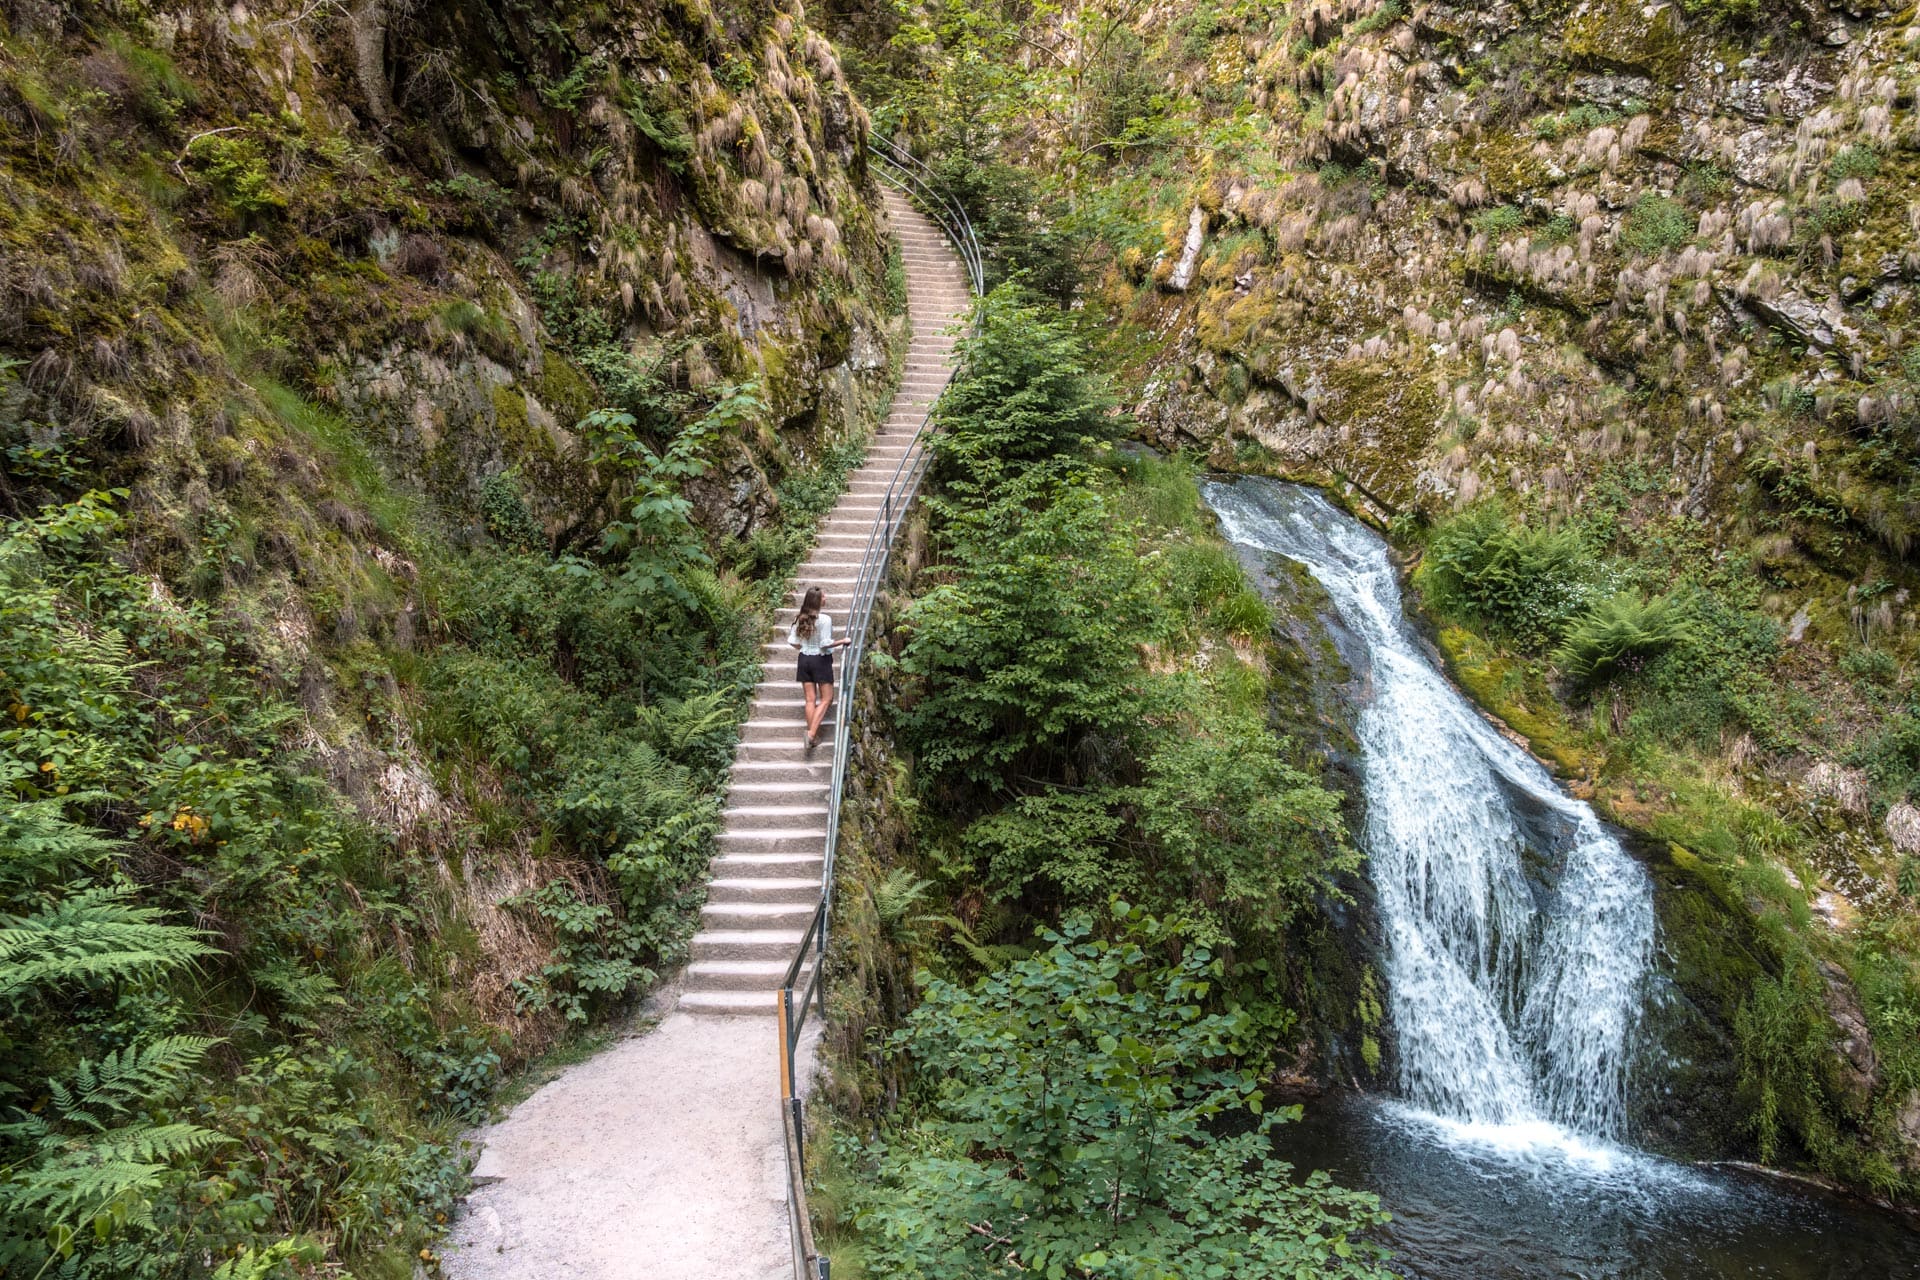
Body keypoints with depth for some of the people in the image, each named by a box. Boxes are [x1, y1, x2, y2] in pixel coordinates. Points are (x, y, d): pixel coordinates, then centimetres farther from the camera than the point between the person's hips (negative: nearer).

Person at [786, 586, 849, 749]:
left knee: (810, 700, 9)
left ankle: (813, 735, 12)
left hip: (804, 659, 5)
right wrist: (843, 642, -6)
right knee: (826, 699, 4)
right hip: (821, 660, -5)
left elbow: (793, 642, 1)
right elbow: (825, 644, -19)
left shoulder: (800, 619, 0)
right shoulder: (824, 619, -16)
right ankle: (812, 733, -10)